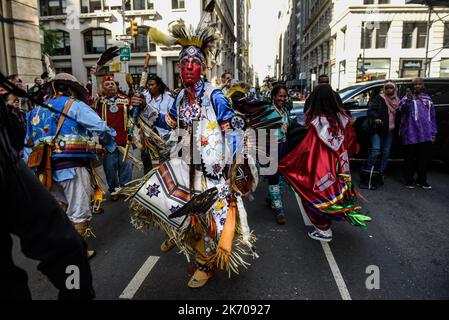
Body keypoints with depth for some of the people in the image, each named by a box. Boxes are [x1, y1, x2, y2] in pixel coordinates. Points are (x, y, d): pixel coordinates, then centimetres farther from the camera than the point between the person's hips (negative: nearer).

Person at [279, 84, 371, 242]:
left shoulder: (318, 122, -24)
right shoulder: (342, 118, -5)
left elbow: (306, 148, -26)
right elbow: (351, 143, 7)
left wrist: (283, 164, -18)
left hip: (321, 171, -6)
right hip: (338, 168, 6)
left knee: (318, 195, 12)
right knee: (333, 192, 23)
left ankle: (324, 231, 22)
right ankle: (327, 225, 40)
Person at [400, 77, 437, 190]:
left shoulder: (428, 99, 18)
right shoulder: (408, 98, 2)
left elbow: (432, 117, 20)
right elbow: (403, 108, -19)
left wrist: (433, 133, 15)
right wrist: (408, 100, -38)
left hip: (427, 135, 5)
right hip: (411, 135, -5)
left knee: (424, 158, 8)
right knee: (411, 158, 1)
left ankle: (422, 180, 20)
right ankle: (409, 180, 12)